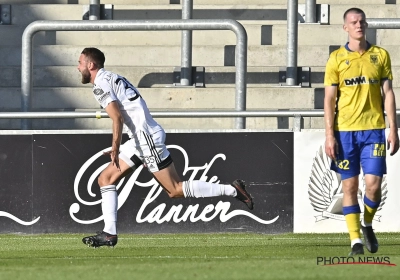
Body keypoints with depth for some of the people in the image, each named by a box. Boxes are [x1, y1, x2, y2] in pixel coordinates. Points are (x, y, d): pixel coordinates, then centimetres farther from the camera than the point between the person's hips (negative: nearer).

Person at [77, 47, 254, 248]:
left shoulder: (100, 85, -9)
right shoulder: (111, 79, 20)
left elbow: (117, 118, -20)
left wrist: (115, 148, -20)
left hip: (146, 137, -11)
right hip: (140, 140, 11)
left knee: (176, 190, -7)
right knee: (105, 179, 9)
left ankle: (232, 190, -4)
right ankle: (109, 234, 4)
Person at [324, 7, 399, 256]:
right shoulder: (337, 59, 3)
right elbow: (329, 99, 2)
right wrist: (329, 135, -5)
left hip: (374, 128, 1)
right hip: (345, 130, -1)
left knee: (373, 184, -7)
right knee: (350, 185, -2)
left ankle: (368, 225, 21)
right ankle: (356, 240, 3)